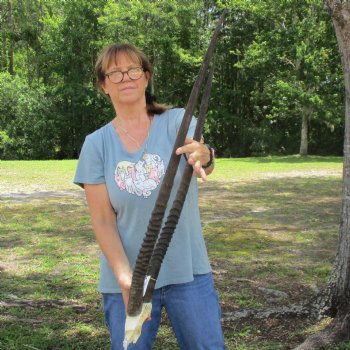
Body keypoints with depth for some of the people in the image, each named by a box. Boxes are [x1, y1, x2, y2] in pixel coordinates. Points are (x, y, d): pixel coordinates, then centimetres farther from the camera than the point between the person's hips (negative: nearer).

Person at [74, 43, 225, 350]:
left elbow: (205, 167, -23)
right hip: (126, 279, 1)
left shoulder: (178, 122, -4)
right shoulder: (96, 144, -2)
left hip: (189, 271, 0)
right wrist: (125, 277, -18)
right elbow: (102, 220, -5)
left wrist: (203, 155, -47)